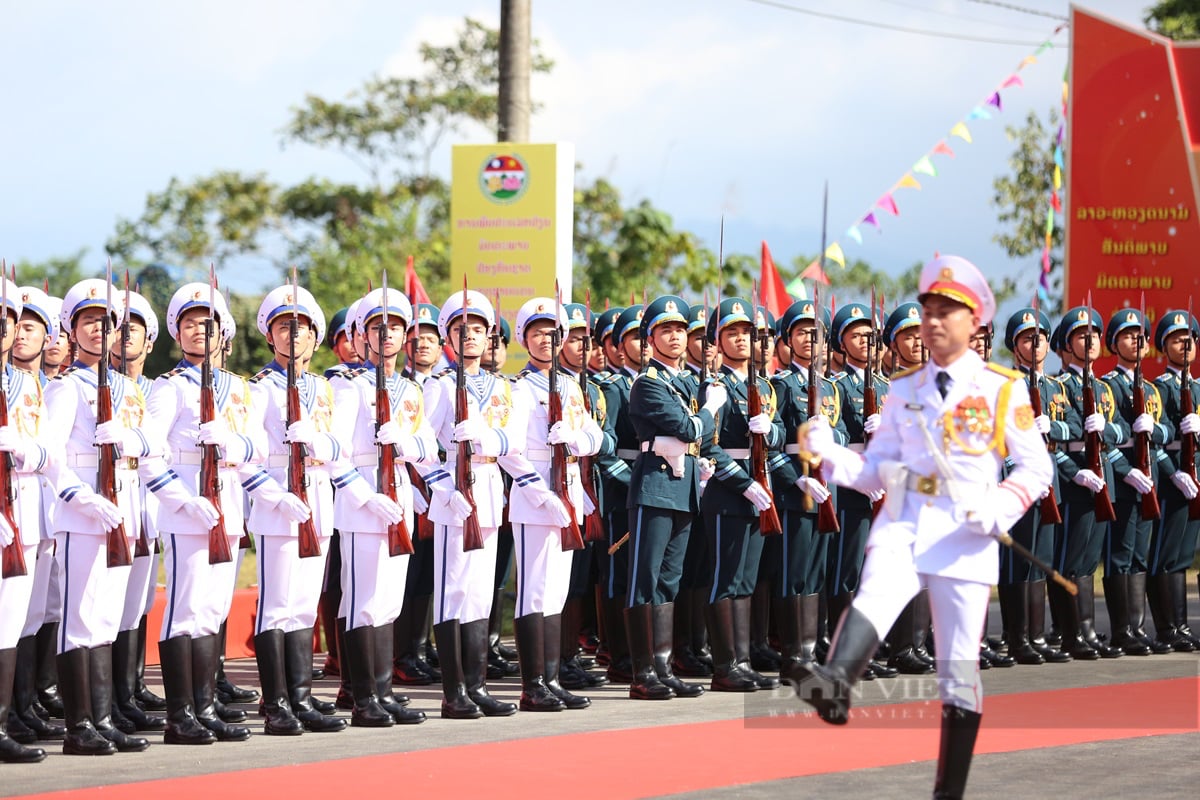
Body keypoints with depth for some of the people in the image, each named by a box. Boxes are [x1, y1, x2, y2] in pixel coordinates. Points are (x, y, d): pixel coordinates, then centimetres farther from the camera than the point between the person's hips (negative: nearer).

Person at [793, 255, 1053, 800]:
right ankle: (834, 685, -58)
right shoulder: (903, 391, 13)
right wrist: (830, 453, -6)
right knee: (874, 596, -32)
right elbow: (877, 473, 13)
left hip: (965, 539, -1)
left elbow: (1037, 468, 4)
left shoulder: (1003, 390, 4)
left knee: (959, 671, 0)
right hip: (901, 526, 1)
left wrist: (998, 509, -14)